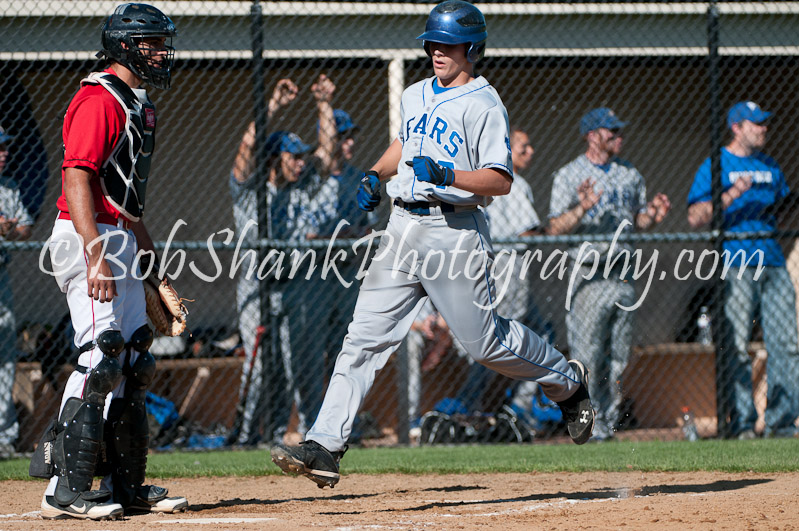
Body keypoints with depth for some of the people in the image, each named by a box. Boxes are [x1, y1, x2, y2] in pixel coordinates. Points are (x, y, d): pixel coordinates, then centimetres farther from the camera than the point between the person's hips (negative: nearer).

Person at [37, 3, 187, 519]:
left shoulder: (137, 104, 19)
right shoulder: (100, 100, -14)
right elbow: (78, 178, -24)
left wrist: (147, 253, 25)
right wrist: (96, 255, -32)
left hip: (120, 242, 11)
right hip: (90, 240, -11)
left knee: (133, 361, 12)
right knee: (102, 360, -16)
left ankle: (125, 483, 17)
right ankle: (68, 490, -16)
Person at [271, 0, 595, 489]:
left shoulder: (484, 104, -8)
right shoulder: (416, 96, 15)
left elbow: (501, 180, -15)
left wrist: (446, 175, -28)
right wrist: (376, 175, 17)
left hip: (454, 227, -6)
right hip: (404, 227, 6)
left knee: (486, 341, 0)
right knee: (364, 338, -3)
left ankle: (567, 380, 27)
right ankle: (325, 447, -8)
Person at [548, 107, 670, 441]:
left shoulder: (630, 175, 15)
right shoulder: (569, 176, -3)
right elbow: (555, 228, -9)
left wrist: (652, 216, -2)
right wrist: (582, 208, -27)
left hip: (623, 274, 6)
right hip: (589, 276, -6)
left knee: (618, 357, 7)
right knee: (587, 356, -9)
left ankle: (609, 424, 13)